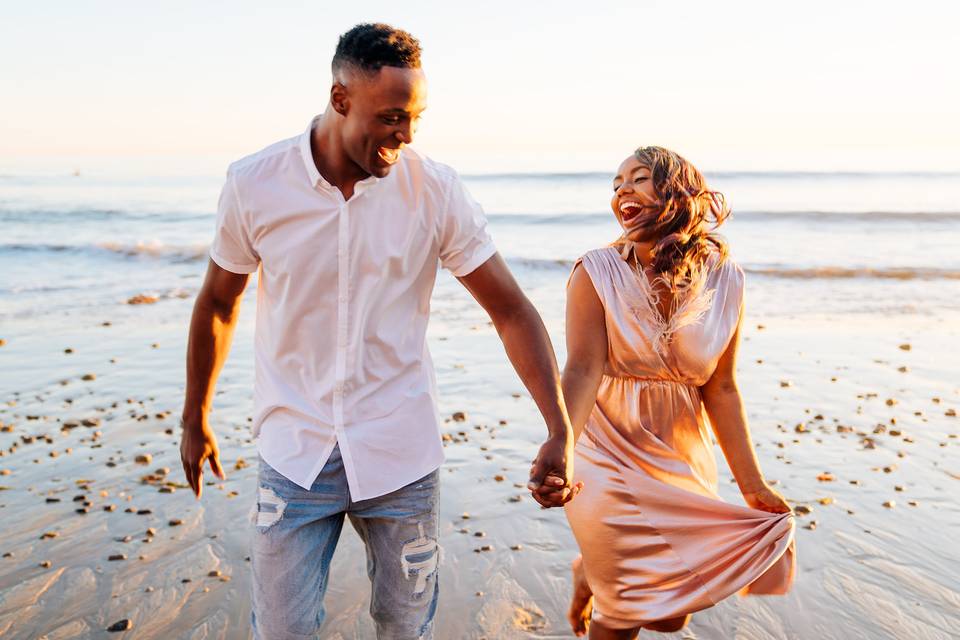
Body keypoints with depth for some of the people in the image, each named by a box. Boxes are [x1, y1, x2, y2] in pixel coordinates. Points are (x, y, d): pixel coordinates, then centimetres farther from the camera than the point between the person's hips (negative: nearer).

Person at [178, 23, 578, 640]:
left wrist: (561, 432, -18)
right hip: (295, 451, 0)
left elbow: (512, 310, -9)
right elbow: (218, 304, 6)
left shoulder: (437, 190, -10)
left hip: (401, 451, 1)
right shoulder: (254, 184, -9)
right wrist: (196, 420, 15)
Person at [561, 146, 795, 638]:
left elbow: (720, 389, -1)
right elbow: (583, 370, -22)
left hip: (682, 463, 4)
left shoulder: (724, 280, -4)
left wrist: (752, 485, -1)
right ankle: (589, 577, 39)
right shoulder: (597, 272, -13)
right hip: (611, 459, -3)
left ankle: (591, 573, 43)